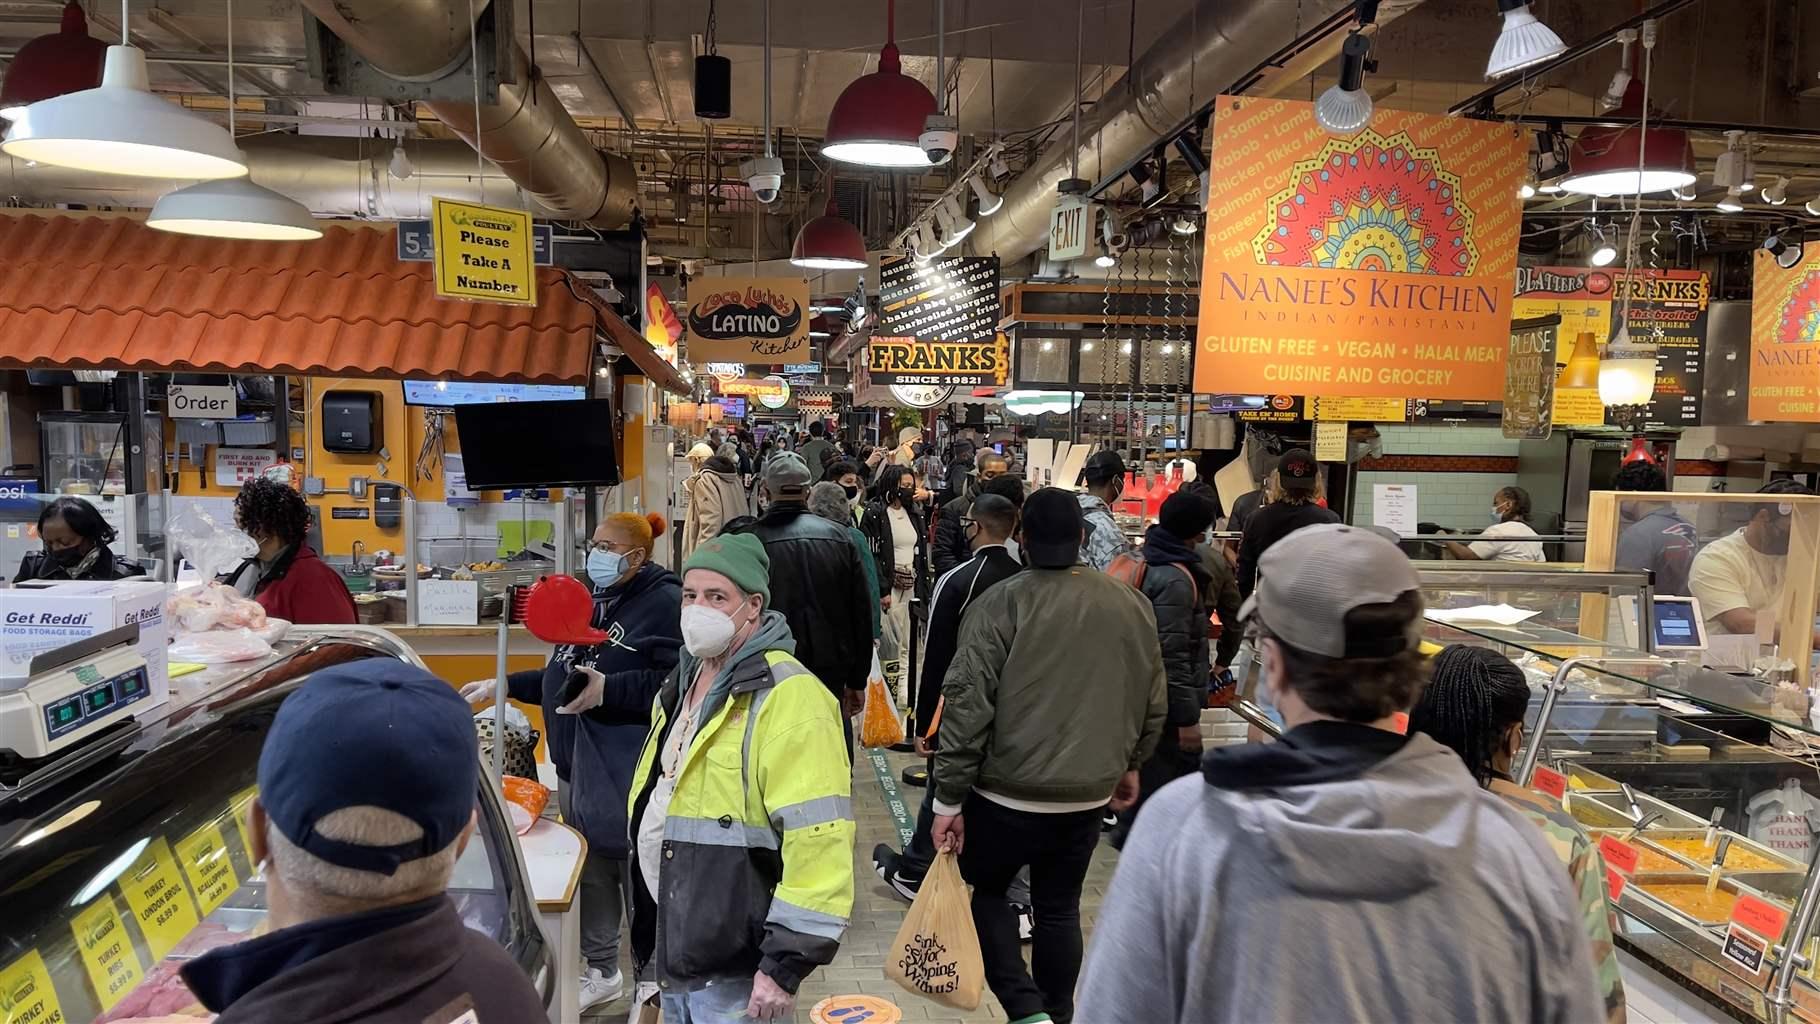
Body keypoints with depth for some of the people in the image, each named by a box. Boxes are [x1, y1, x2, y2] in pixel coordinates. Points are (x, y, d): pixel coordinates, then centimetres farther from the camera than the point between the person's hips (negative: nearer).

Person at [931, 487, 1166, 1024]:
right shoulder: (1133, 605, -1)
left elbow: (967, 707, -16)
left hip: (1008, 793, -4)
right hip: (1090, 794, 4)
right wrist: (1128, 764, 24)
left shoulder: (999, 604, -15)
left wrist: (948, 799, -9)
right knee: (1060, 908, 19)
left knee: (986, 890, 18)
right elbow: (1152, 703, 9)